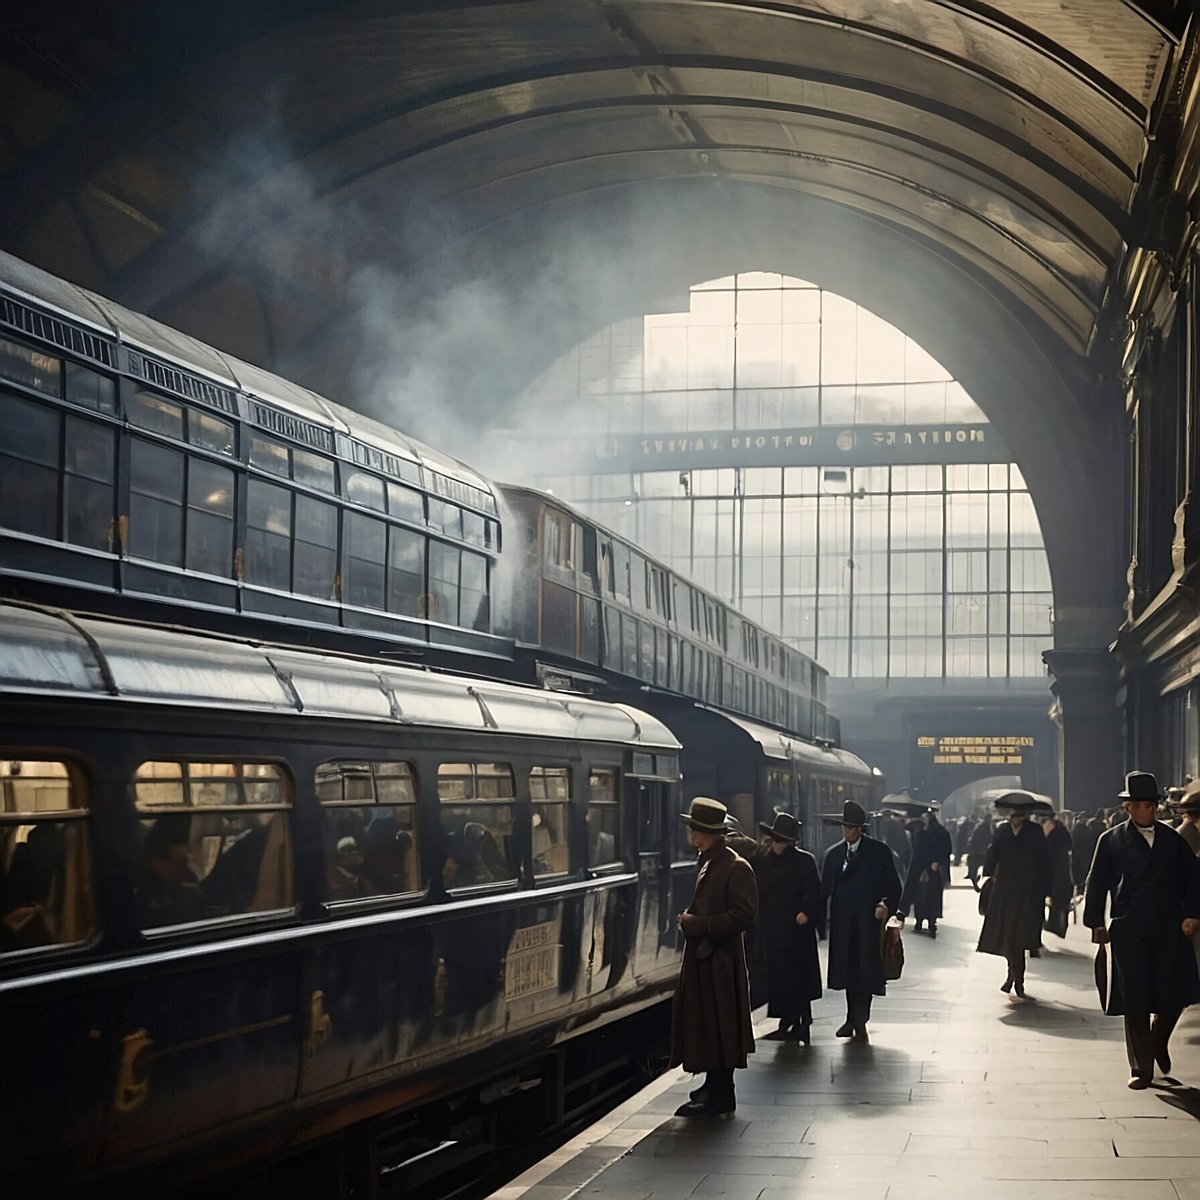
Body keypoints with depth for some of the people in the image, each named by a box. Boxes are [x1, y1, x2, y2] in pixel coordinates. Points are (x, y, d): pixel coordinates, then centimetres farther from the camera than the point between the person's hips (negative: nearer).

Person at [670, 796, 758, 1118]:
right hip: (702, 958, 10)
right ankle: (714, 1086, 26)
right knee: (702, 1025, 15)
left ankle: (719, 1097, 2)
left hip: (719, 960, -10)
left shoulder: (736, 868, -16)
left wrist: (698, 925, -20)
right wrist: (690, 920, 7)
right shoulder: (708, 864, 14)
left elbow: (744, 915, -20)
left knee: (717, 1026, -4)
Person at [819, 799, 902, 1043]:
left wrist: (886, 905, -19)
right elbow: (825, 890, 7)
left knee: (866, 970, -4)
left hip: (869, 921, -3)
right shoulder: (833, 854, 9)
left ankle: (859, 1020, 1)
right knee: (847, 970, 7)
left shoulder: (878, 851, 0)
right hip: (843, 924, 3)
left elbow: (893, 885, -1)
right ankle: (854, 1019, 19)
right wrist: (821, 921, 0)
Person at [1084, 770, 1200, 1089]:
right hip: (1129, 932, -2)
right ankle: (1142, 1068, 9)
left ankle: (1159, 1042, 31)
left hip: (1170, 930, 2)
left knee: (1174, 996, 0)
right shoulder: (1111, 841, 5)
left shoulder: (1172, 839, 11)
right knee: (1135, 1003, 0)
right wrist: (1096, 923, -5)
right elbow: (1096, 884, 4)